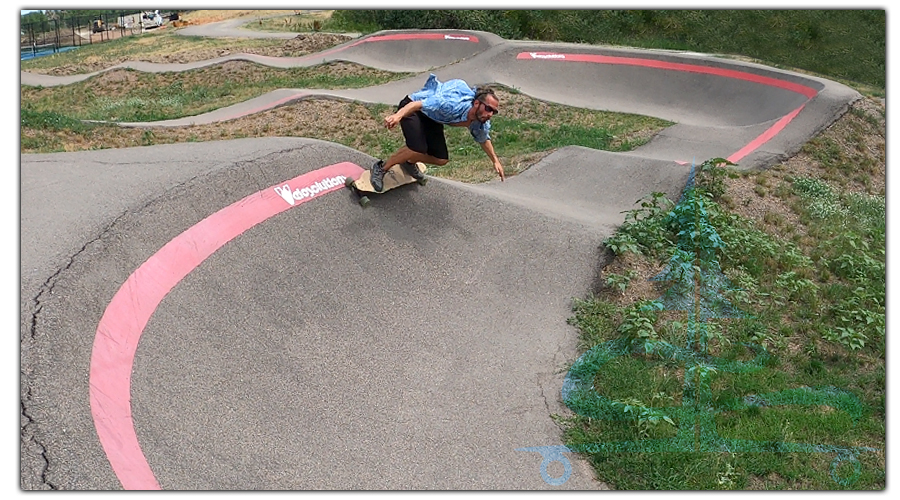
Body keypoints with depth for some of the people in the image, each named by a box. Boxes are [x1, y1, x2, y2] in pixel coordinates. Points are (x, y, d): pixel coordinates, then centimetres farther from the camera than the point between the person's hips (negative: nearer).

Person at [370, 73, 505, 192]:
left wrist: (495, 161, 12)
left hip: (432, 118, 8)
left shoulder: (480, 124, -16)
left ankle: (409, 163, 33)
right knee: (418, 150, -28)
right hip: (412, 108, -7)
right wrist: (397, 115, -58)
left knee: (441, 160, 3)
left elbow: (484, 140, 8)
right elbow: (417, 104, -43)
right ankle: (381, 168, -5)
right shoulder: (454, 105, -40)